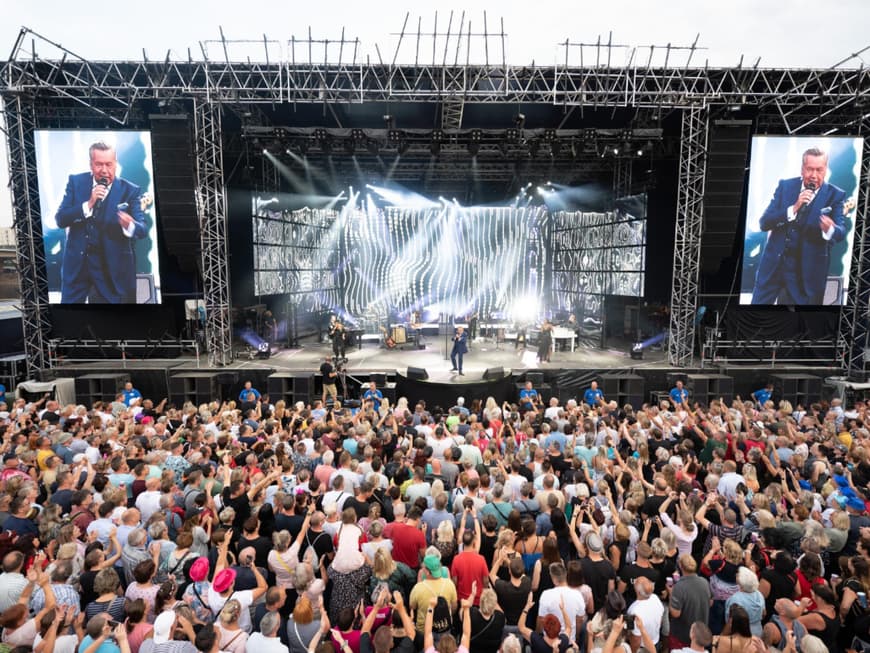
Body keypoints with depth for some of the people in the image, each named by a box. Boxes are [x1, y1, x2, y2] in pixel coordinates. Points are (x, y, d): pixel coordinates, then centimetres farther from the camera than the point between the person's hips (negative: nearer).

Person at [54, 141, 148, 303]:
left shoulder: (130, 191, -7)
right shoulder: (75, 182, 0)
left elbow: (143, 229, -13)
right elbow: (60, 220, -6)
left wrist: (129, 226, -36)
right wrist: (89, 203, -20)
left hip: (113, 265, -2)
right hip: (77, 261, 2)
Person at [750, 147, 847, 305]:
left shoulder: (835, 195, -1)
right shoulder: (785, 185, 2)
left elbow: (841, 233, -7)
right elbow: (763, 223, -6)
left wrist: (830, 230, -31)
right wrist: (794, 208, -20)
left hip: (807, 270, -1)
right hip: (774, 262, 1)